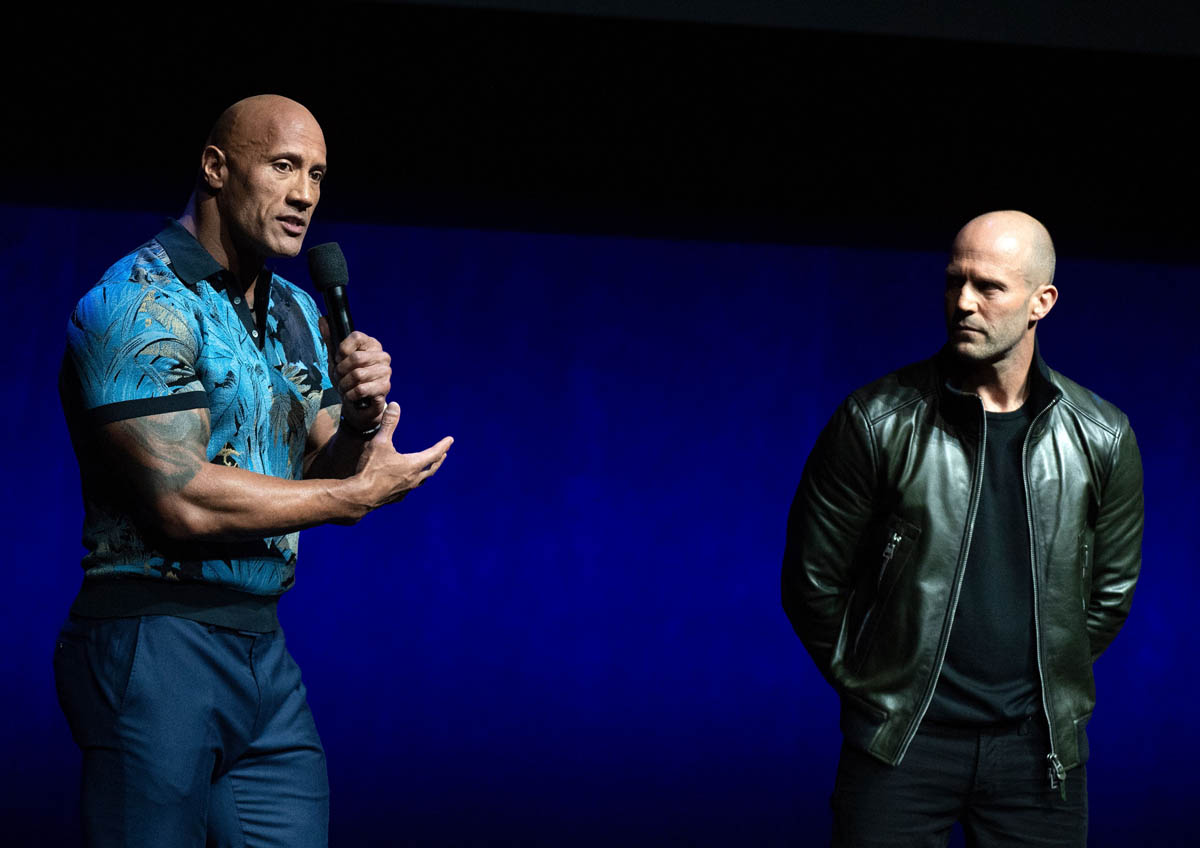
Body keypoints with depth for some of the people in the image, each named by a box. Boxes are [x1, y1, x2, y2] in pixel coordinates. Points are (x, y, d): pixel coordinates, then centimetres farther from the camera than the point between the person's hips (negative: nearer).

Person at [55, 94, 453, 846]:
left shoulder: (298, 315, 17)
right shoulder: (140, 304, -10)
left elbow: (322, 480, 15)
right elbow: (182, 501, -19)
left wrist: (361, 421, -7)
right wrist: (358, 493, -10)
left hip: (263, 644, 8)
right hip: (155, 642, -8)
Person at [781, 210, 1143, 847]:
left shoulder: (1102, 439, 2)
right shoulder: (877, 423, -5)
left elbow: (1110, 590, 14)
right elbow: (813, 580, 2)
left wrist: (1050, 689, 13)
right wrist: (874, 688, 6)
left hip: (1038, 747, 2)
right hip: (899, 746, -2)